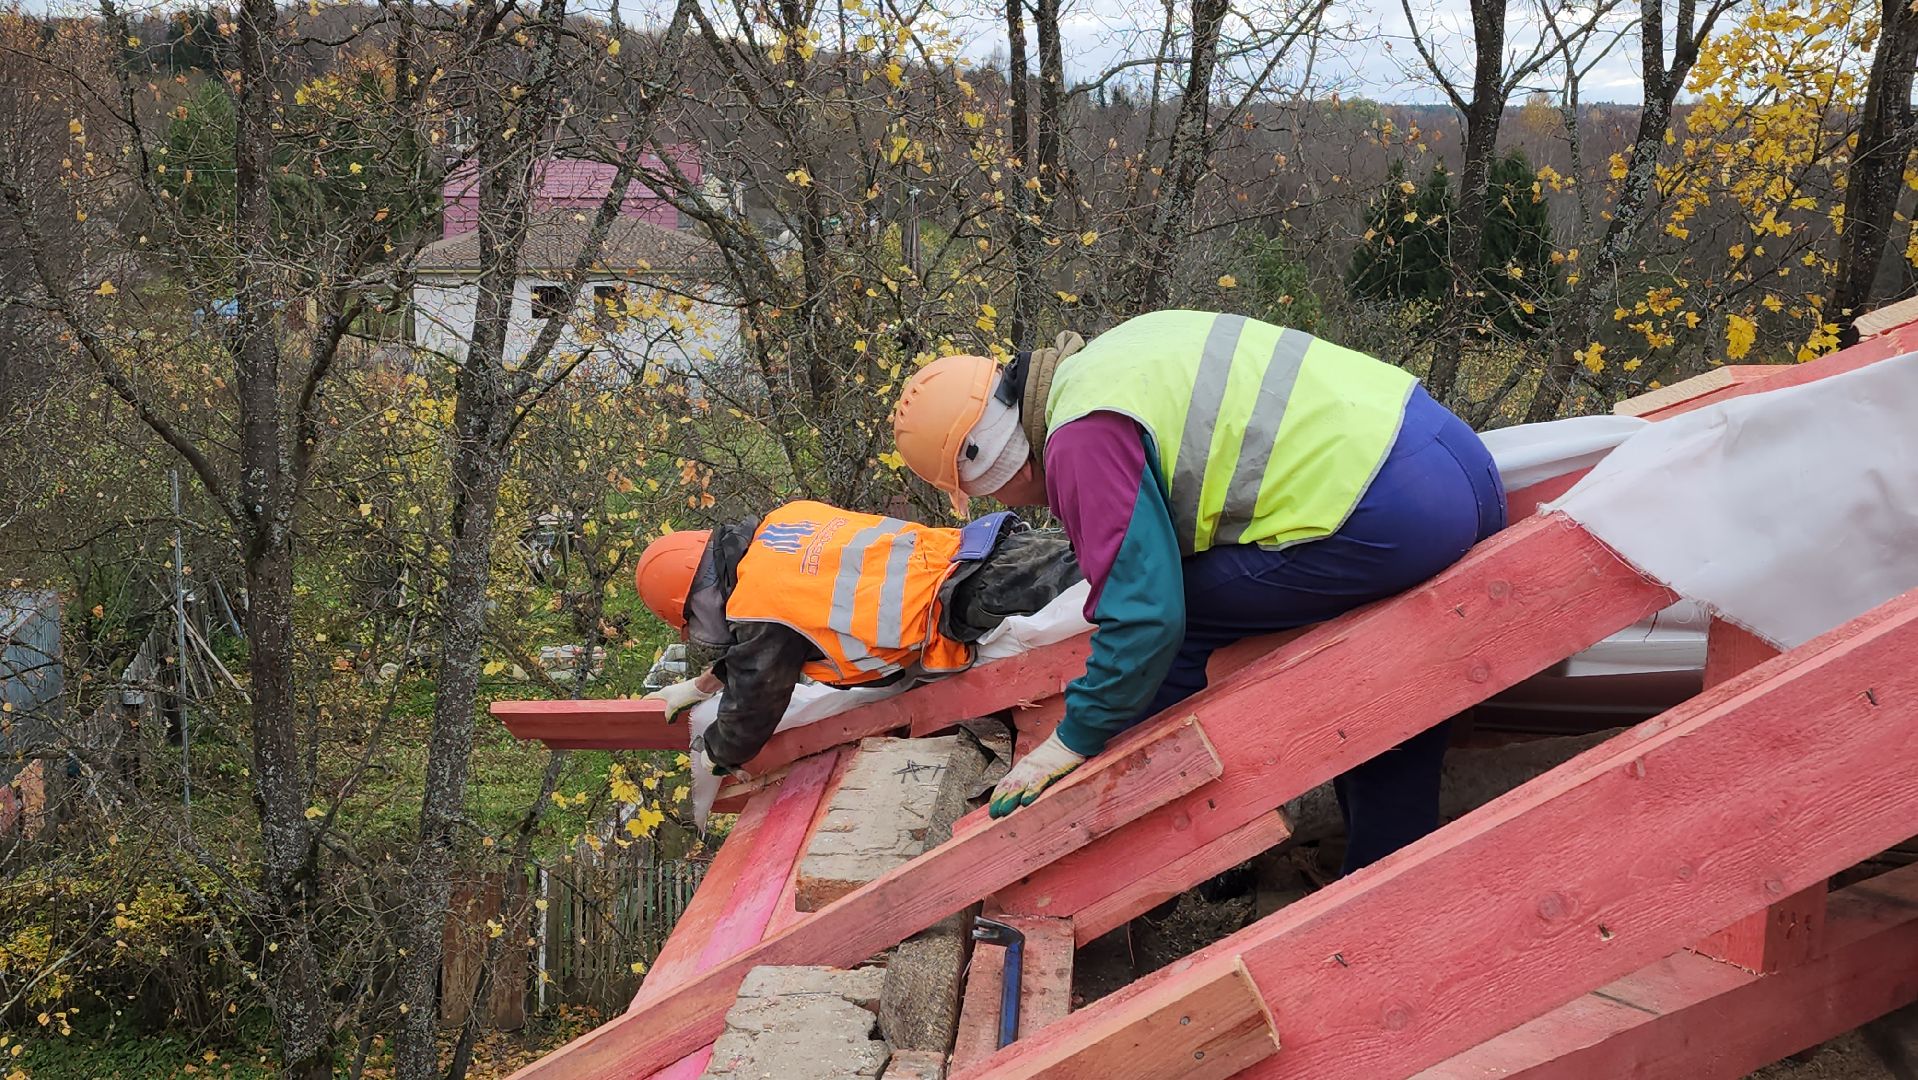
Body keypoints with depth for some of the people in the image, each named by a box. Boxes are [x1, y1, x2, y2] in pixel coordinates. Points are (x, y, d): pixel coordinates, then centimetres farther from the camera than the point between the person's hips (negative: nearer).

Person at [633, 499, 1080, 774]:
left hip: (976, 596, -8)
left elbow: (746, 723, 6)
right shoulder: (786, 520, 16)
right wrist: (704, 685, 40)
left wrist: (715, 752, 29)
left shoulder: (759, 606, -9)